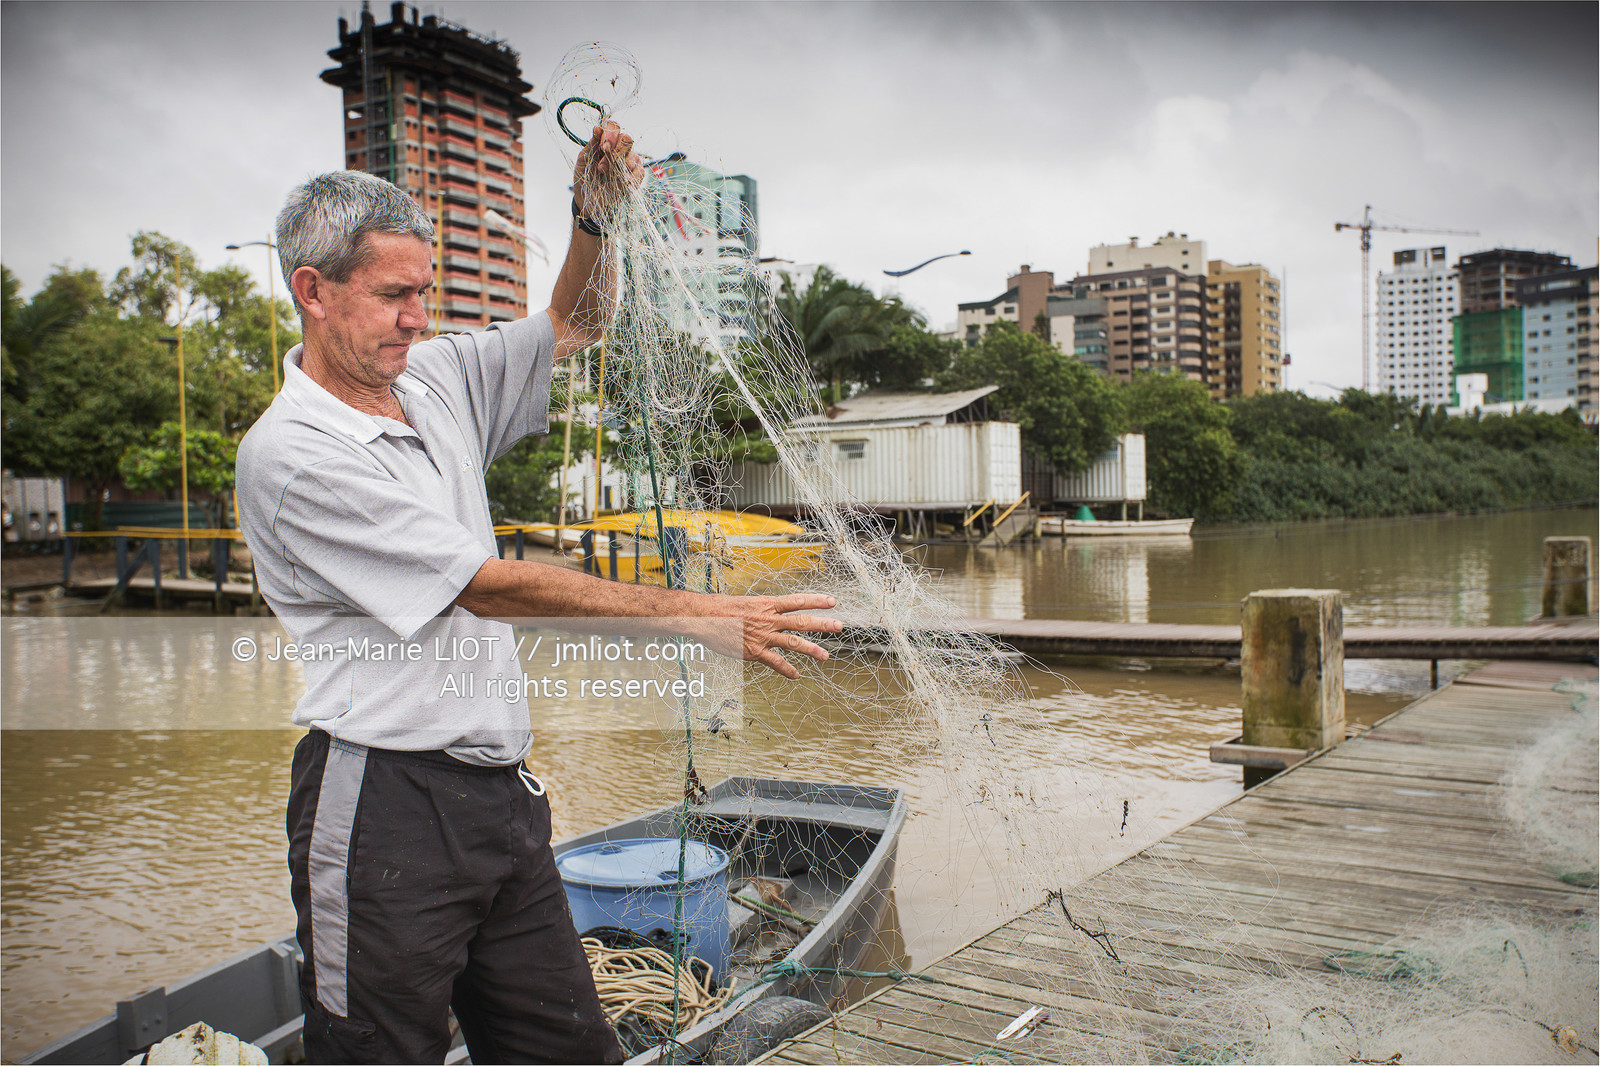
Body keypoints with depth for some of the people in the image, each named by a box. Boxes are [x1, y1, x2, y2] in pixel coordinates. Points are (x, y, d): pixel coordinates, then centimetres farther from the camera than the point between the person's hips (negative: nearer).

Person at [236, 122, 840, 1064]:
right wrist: (698, 616, -19)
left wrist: (595, 215, 2)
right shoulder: (290, 453, -14)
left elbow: (573, 325, 23)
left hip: (499, 788, 7)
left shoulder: (436, 378, 8)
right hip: (385, 808, -7)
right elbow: (488, 588, -19)